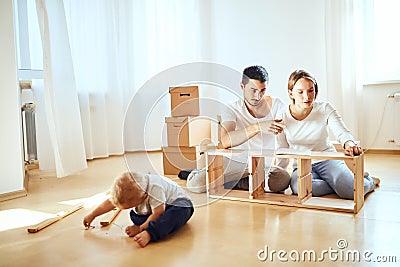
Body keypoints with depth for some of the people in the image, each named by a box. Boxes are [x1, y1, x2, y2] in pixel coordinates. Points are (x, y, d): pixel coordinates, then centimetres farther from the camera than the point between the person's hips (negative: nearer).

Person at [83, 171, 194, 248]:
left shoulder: (154, 188, -40)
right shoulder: (128, 191, -16)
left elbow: (157, 213, -34)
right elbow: (110, 202, -2)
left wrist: (140, 228, -26)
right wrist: (92, 215, 4)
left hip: (177, 201, -7)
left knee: (180, 211, -42)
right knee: (134, 215, -10)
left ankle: (149, 233, -50)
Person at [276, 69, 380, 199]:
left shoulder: (325, 109, -9)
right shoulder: (282, 116, -7)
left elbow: (342, 132, -17)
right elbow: (282, 150, 1)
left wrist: (349, 144, -41)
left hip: (327, 160, 0)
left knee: (351, 192, -26)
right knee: (299, 188, -35)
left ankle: (369, 181, 14)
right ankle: (343, 183, -10)